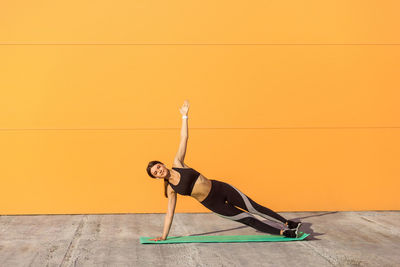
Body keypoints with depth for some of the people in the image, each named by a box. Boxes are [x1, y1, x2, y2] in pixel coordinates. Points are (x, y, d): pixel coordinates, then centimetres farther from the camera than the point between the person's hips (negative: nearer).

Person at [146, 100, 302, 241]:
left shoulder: (177, 164, -3)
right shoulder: (171, 189, -3)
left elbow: (184, 138, -1)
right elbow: (170, 213, 3)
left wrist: (184, 116, 0)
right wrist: (164, 236, 2)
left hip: (220, 188, 1)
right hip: (213, 204, -1)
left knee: (253, 208, 0)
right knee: (246, 219, -2)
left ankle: (287, 223, 10)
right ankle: (282, 233, 5)